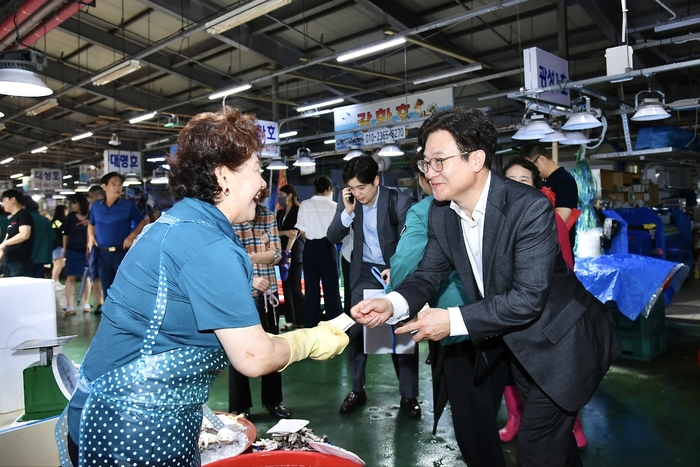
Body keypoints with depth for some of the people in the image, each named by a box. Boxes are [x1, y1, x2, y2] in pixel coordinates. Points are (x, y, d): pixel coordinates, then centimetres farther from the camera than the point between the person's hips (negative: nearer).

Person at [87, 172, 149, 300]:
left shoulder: (129, 205, -2)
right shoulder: (95, 206, 9)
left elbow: (144, 222, 3)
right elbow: (91, 225, 24)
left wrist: (132, 236, -11)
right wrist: (91, 236, 4)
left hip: (122, 252, -4)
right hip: (102, 254, 4)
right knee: (106, 287, 12)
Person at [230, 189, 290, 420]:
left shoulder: (268, 215, 4)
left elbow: (277, 253, 0)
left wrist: (249, 256, -17)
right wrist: (249, 278, -30)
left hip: (267, 291, 4)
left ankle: (273, 400, 30)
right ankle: (239, 407, 22)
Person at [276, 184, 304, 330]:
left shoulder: (298, 211, -7)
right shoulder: (280, 213, 14)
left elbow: (294, 234, -15)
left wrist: (287, 253, -23)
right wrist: (285, 232, -16)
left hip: (295, 252, -7)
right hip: (283, 251, 7)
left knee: (295, 287, -8)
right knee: (286, 286, 6)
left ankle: (302, 320, -1)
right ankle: (291, 320, 10)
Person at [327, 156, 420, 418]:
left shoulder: (399, 201, -16)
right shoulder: (349, 202, -5)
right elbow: (333, 237, -6)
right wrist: (348, 211, -22)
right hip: (363, 273, 3)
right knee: (355, 331, 5)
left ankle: (408, 395, 13)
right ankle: (357, 390, 20)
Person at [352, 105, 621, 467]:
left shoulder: (530, 208, -30)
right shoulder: (441, 212, -9)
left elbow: (528, 298, -32)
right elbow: (429, 273, -5)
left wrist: (453, 321, -33)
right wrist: (392, 305, -25)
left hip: (557, 342, -6)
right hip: (513, 342, 6)